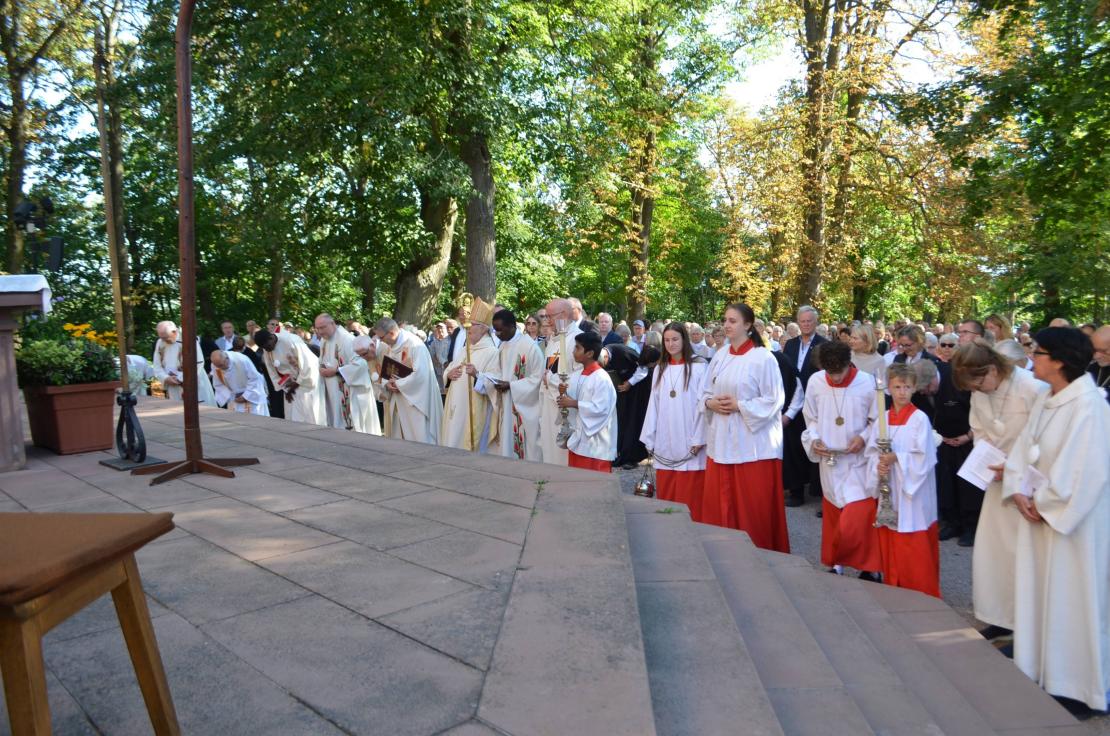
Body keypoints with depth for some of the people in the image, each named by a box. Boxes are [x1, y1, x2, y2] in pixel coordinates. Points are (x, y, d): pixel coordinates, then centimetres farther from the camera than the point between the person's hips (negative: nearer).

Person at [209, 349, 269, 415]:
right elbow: (218, 385, -2)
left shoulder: (242, 360, -30)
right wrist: (230, 398, -14)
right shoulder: (215, 365, -15)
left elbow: (255, 378, -21)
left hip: (254, 394, -4)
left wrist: (245, 396, -20)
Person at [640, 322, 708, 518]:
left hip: (689, 443, -5)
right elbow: (653, 404, 10)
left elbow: (703, 404, -8)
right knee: (665, 495, 9)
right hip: (664, 443, 5)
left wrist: (699, 439, -12)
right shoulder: (660, 368, 12)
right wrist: (649, 439, 6)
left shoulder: (699, 366, -5)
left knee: (688, 497, -1)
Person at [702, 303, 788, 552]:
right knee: (719, 503, 10)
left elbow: (774, 399, -11)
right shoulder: (720, 356, 9)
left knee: (753, 506, 1)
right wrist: (711, 403, -6)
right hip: (722, 439, 6)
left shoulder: (763, 358, -10)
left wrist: (739, 405, -16)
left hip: (752, 441, -6)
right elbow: (706, 392, 15)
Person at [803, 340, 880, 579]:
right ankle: (836, 563, 31)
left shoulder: (867, 382, -13)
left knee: (857, 519, -8)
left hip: (858, 460, -3)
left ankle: (869, 567, 14)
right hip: (829, 460, 3)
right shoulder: (815, 382, -5)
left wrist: (863, 437, -17)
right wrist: (814, 439, -9)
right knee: (833, 515, 14)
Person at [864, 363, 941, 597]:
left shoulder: (920, 418, -9)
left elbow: (924, 456, -13)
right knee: (889, 541, 12)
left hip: (911, 489, -5)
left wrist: (896, 458, -20)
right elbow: (871, 451, 6)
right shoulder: (882, 418, 6)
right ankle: (893, 587, 26)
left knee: (914, 546, -1)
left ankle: (922, 592, 13)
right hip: (888, 487, 5)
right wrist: (878, 465, -13)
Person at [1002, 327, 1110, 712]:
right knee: (1036, 590, 15)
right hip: (1040, 512, 8)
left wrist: (1044, 503, -13)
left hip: (1073, 518, -8)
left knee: (1071, 598, 4)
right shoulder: (1046, 400, 6)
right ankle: (1039, 671, 31)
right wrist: (1020, 491, -4)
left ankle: (1078, 684, 21)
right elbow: (1024, 449, 9)